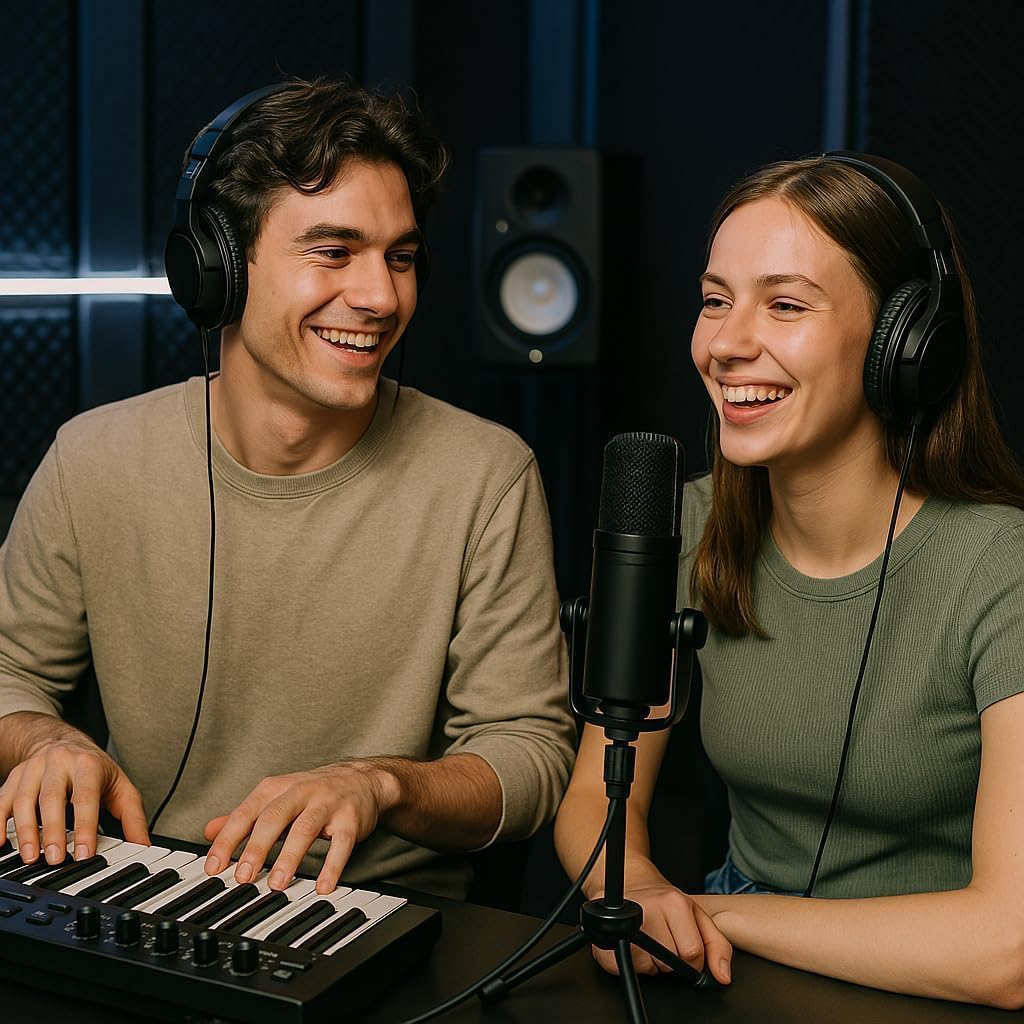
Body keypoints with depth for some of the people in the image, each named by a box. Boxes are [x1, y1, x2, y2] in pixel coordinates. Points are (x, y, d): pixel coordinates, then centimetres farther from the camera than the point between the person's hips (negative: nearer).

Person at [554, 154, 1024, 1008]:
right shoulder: (684, 532, -3)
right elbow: (597, 796, 4)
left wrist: (724, 913, -16)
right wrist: (630, 889, -18)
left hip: (933, 998, -2)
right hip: (737, 970, 3)